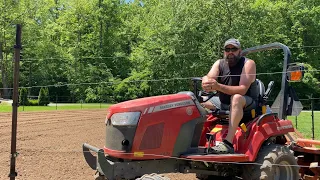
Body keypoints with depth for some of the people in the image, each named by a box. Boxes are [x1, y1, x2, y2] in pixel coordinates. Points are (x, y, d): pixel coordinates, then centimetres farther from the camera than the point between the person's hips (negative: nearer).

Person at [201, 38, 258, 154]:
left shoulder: (248, 63, -13)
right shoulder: (219, 64, 3)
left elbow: (242, 90, -26)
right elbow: (207, 78, -13)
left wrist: (218, 86, -40)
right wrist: (206, 82, -41)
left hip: (247, 103, -6)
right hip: (224, 103, 6)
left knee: (236, 98, -38)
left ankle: (228, 143, -45)